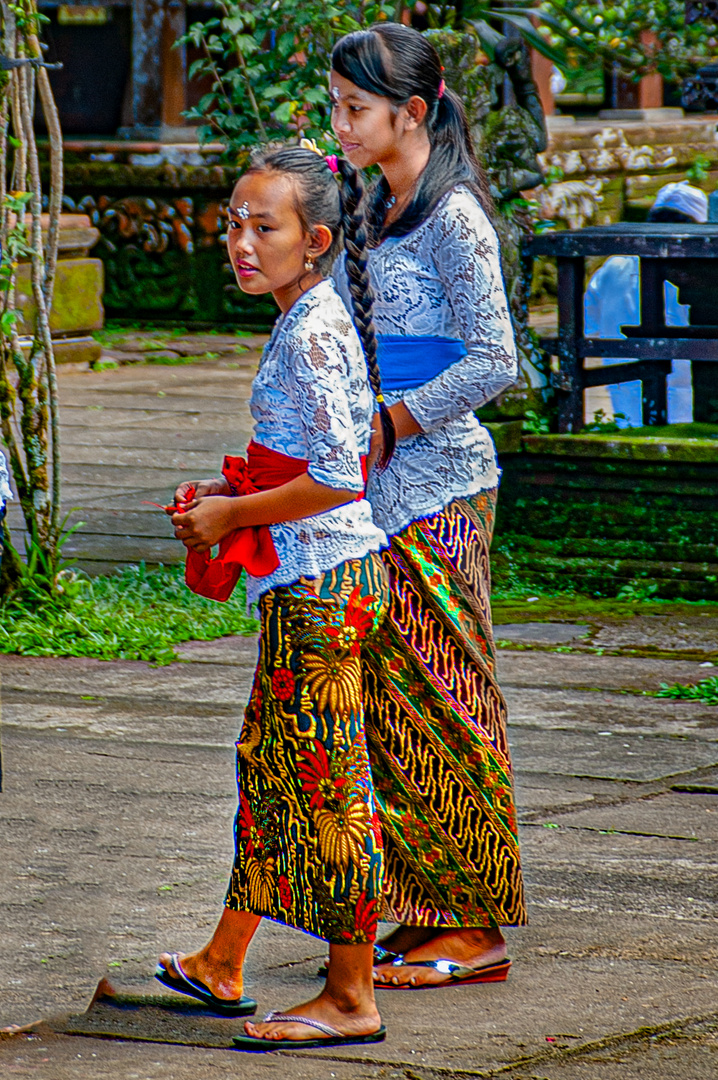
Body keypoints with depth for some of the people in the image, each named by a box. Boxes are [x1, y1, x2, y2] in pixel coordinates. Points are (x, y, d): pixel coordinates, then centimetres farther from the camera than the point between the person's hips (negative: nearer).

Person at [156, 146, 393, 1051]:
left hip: (320, 580, -10)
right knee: (266, 764, 17)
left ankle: (351, 999, 2)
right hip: (303, 581, 10)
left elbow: (337, 478, -23)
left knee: (325, 782, -4)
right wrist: (224, 491, 11)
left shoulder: (311, 335, -18)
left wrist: (231, 514, -13)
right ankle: (221, 967, 27)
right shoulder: (310, 321, 12)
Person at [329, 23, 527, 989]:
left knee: (439, 701, -5)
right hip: (388, 484, 9)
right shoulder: (384, 209, 14)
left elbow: (493, 364, -17)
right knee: (394, 704, 9)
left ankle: (475, 928, 2)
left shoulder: (452, 218, -13)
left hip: (438, 484, -9)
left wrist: (387, 425, -15)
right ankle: (425, 912, 15)